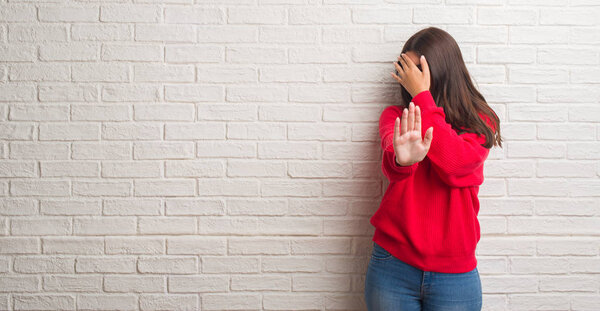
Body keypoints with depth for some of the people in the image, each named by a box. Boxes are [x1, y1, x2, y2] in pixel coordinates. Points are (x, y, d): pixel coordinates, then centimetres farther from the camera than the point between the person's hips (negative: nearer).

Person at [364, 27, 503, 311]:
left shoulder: (480, 123, 1)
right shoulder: (395, 116, 2)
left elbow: (454, 164, -19)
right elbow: (391, 166, -18)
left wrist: (421, 94, -16)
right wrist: (402, 158, -42)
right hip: (392, 264, 1)